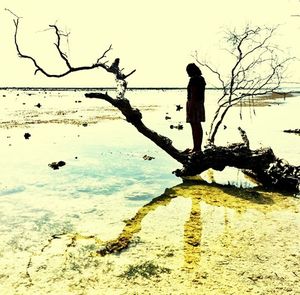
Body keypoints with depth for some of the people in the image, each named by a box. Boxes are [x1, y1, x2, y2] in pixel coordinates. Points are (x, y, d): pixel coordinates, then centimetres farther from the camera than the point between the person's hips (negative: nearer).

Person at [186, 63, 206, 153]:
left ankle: (196, 148, -1)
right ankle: (199, 147, 19)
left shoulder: (193, 79, -15)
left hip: (193, 104, -9)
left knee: (194, 127, -5)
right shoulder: (201, 79, 12)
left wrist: (190, 108, -19)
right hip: (200, 104, 9)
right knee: (198, 126, 12)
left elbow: (193, 95, -20)